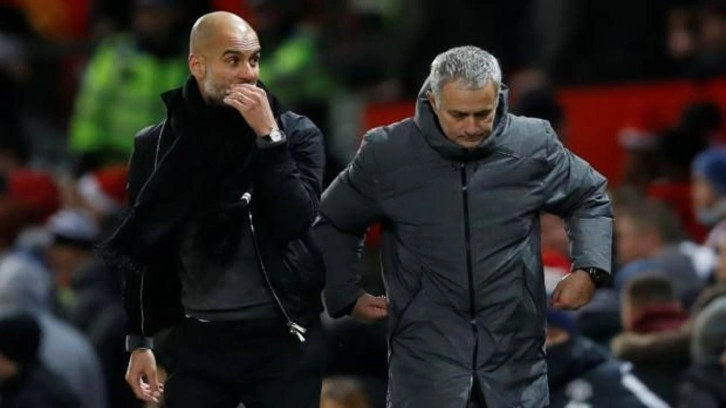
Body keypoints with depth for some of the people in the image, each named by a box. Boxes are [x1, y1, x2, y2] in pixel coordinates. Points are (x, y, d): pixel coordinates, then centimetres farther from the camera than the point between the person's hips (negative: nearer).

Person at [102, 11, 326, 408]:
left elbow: (296, 220, -14)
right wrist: (139, 342, 9)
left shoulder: (295, 132, 1)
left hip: (282, 342, -1)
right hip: (198, 343, 1)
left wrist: (268, 136, -17)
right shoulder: (157, 145, 4)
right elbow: (142, 250, 10)